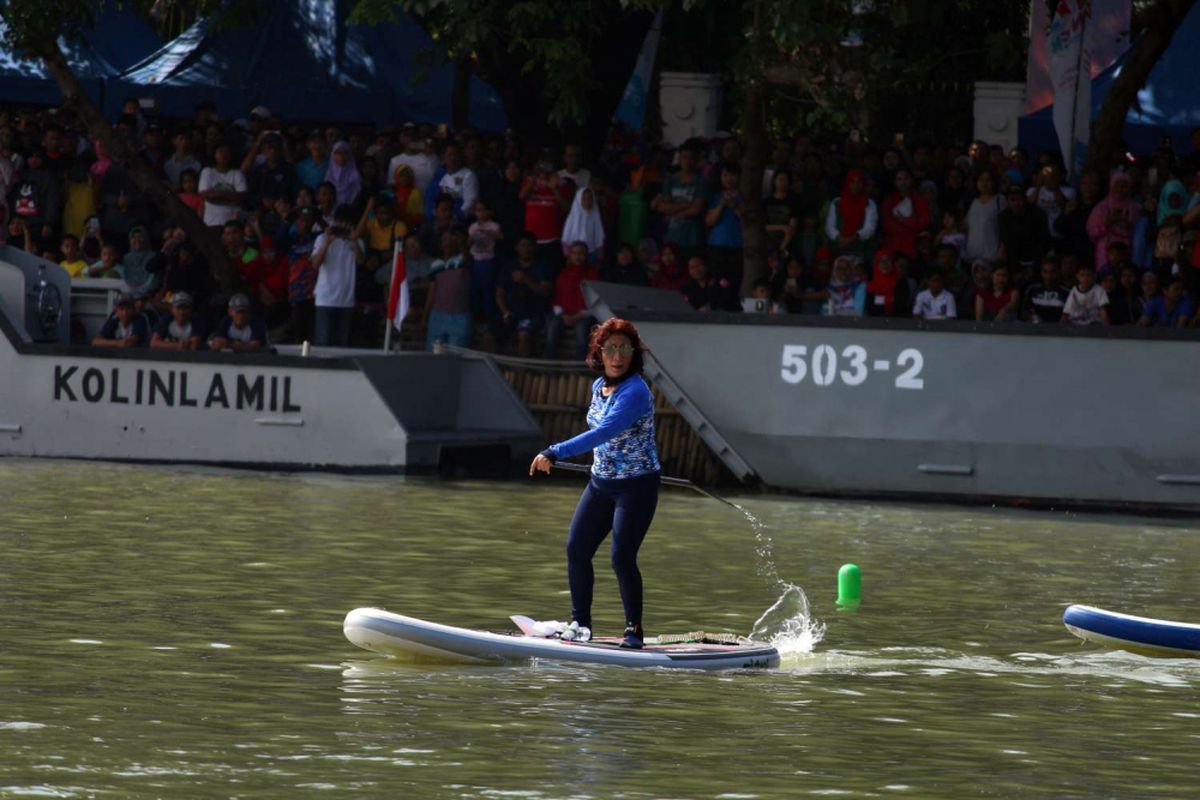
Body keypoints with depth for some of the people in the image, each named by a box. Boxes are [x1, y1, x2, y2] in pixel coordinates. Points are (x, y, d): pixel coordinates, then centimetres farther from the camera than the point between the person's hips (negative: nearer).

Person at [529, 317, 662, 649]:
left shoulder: (635, 392, -23)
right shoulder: (599, 386, 4)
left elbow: (604, 433, -35)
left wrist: (555, 453, -40)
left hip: (637, 486, -8)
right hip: (600, 484, 8)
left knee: (622, 557, -12)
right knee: (577, 550, 1)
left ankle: (635, 630, 1)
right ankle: (580, 623, 12)